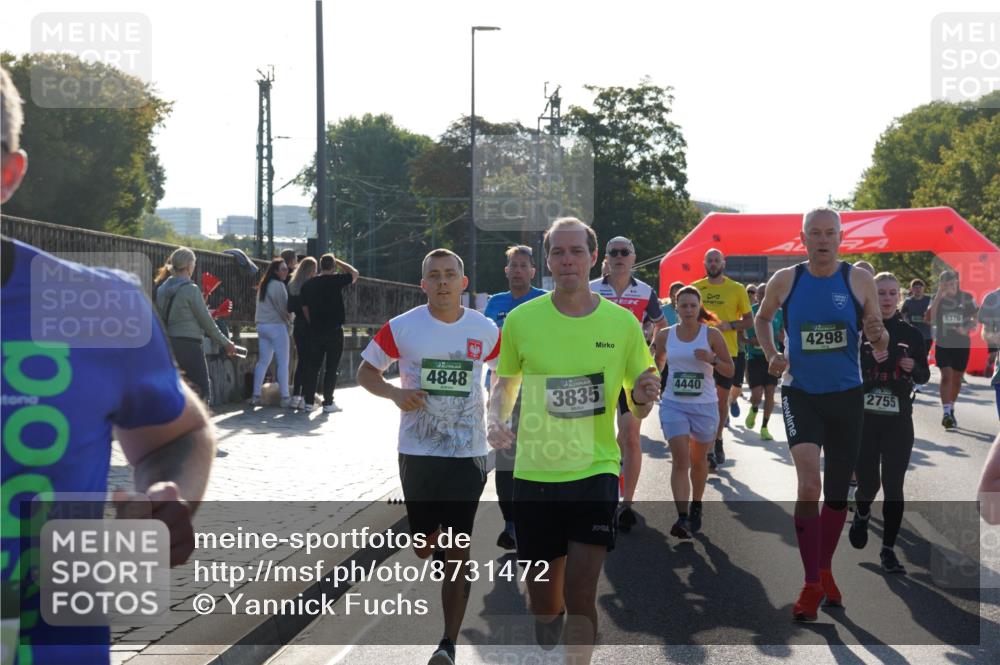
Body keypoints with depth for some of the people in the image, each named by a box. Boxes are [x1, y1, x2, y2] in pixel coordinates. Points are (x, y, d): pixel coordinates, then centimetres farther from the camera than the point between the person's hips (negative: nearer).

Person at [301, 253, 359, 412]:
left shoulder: (308, 284, 4)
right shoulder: (336, 280, -10)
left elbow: (305, 309, 9)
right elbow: (354, 273, 7)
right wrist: (338, 261, 12)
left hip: (315, 331, 4)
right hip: (334, 331, -4)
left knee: (313, 366, 10)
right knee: (331, 368, 2)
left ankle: (308, 402, 11)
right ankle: (328, 403, 4)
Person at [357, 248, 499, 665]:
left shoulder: (485, 330, -1)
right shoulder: (402, 328, -5)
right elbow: (366, 371, 6)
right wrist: (395, 394, -14)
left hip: (469, 454, 0)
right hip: (417, 453, 0)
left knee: (457, 553, -2)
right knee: (424, 547, 10)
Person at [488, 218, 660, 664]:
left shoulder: (622, 323, -2)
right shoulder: (521, 319, -2)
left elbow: (638, 409, 7)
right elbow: (505, 381, 13)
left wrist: (643, 397, -16)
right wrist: (496, 419, -7)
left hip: (595, 469, -1)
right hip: (534, 474, 1)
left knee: (580, 596, -12)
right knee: (542, 600, 11)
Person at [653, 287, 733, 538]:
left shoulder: (712, 335, -5)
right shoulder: (666, 335, 1)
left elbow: (730, 370, -1)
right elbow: (658, 362, 20)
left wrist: (712, 359, -18)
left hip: (705, 406, 0)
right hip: (673, 404, 0)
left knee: (698, 460, 15)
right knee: (680, 460, -13)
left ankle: (696, 509, 36)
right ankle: (682, 517, -17)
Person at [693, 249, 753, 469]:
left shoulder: (736, 289, 1)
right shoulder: (695, 288, 4)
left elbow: (749, 320, 3)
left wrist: (729, 325, -14)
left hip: (728, 351, 1)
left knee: (722, 399, 12)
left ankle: (717, 441, 28)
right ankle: (708, 449, -6)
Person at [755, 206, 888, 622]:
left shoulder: (859, 280, -4)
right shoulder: (785, 281, -3)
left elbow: (879, 345, 2)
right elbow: (761, 318, 16)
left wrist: (878, 335, -21)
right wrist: (771, 354, -1)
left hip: (846, 396, 2)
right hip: (800, 394, -2)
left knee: (837, 492, 13)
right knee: (809, 482, -19)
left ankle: (825, 570, 35)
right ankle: (812, 585, -9)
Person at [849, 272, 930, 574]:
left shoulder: (911, 334, 3)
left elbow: (924, 377, 11)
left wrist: (913, 367, -10)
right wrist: (870, 361, -20)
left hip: (899, 421, 1)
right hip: (863, 419, -1)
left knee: (893, 486, -2)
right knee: (868, 483, 3)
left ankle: (888, 549, 9)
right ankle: (862, 515, 38)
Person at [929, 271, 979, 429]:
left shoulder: (967, 297, 2)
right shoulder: (937, 298, 0)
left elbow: (975, 319, 5)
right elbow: (930, 317, -15)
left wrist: (966, 329, -17)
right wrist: (939, 296, -20)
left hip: (962, 345, 2)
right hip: (943, 344, -2)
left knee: (957, 379, 11)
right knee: (946, 376, -16)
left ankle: (951, 410, 29)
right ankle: (946, 412, -20)